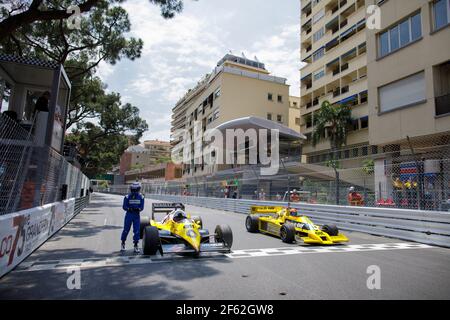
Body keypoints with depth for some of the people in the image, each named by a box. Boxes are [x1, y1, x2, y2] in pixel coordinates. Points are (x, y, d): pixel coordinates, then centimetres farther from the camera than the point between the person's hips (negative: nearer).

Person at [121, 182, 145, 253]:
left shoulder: (141, 197, -1)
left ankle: (136, 245, 9)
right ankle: (123, 243, 29)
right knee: (126, 230, 5)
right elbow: (124, 207, -5)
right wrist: (129, 209, -22)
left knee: (137, 230, -3)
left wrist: (138, 209, -22)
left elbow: (142, 207, -2)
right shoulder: (127, 197, -5)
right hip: (128, 214, -1)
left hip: (136, 215, 1)